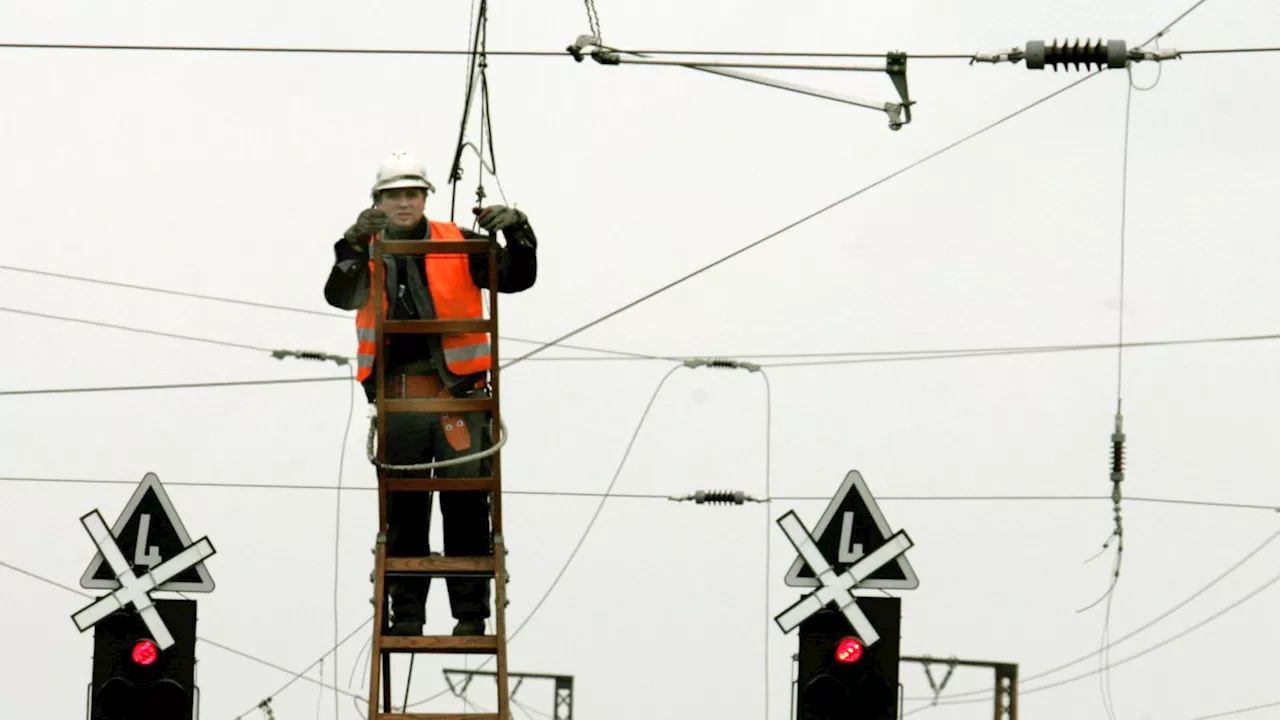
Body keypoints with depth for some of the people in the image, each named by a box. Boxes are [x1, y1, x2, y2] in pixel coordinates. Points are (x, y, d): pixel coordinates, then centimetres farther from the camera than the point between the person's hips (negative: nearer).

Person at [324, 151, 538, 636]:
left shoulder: (459, 245, 6)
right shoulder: (368, 253, 9)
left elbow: (518, 279, 3)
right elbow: (340, 297, -10)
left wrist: (517, 234, -16)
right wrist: (355, 245, -26)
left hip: (459, 397, -2)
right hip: (397, 401, 2)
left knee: (466, 507, -5)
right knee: (403, 513, 7)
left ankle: (471, 614, -1)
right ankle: (406, 613, 13)